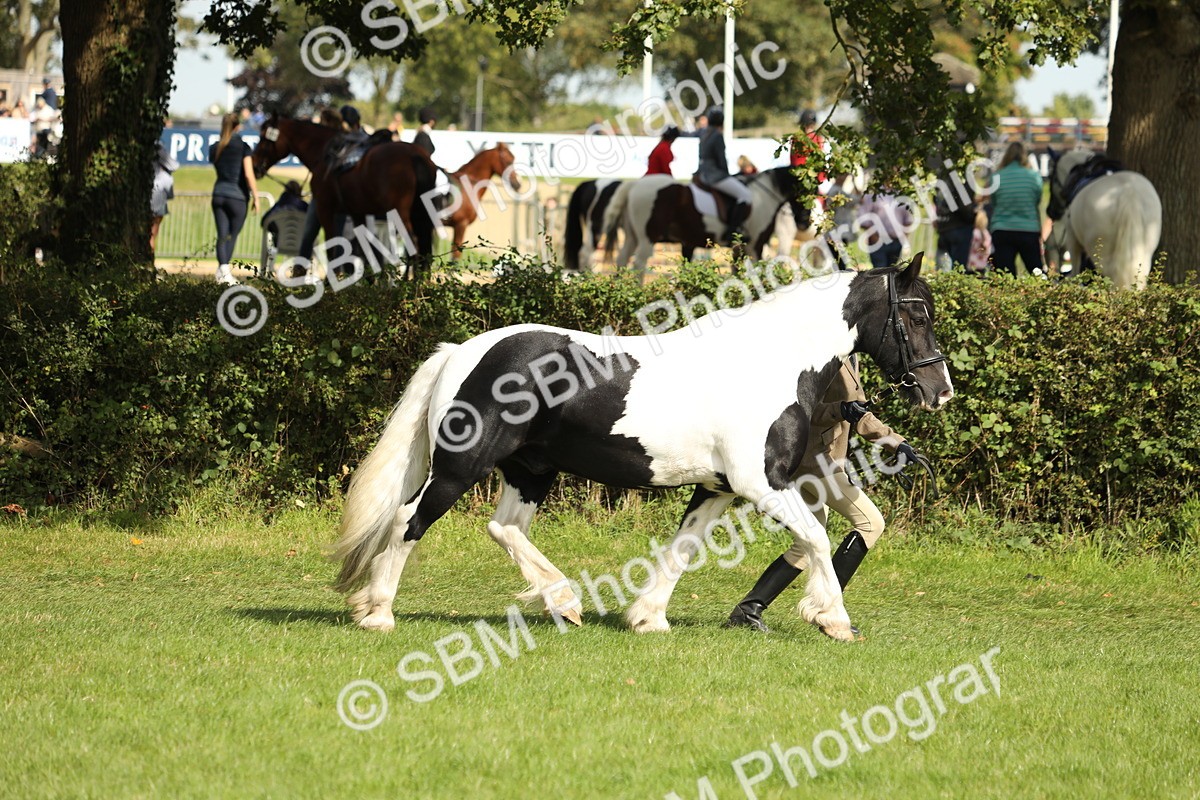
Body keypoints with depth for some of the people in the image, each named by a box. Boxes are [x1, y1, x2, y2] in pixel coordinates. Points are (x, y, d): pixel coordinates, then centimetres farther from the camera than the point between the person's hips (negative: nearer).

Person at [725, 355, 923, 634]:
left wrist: (895, 442, 18)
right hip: (814, 460, -10)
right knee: (870, 522, -10)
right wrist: (840, 410, -36)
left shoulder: (849, 358, 17)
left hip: (826, 461, 10)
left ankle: (748, 609, 10)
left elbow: (859, 415, 25)